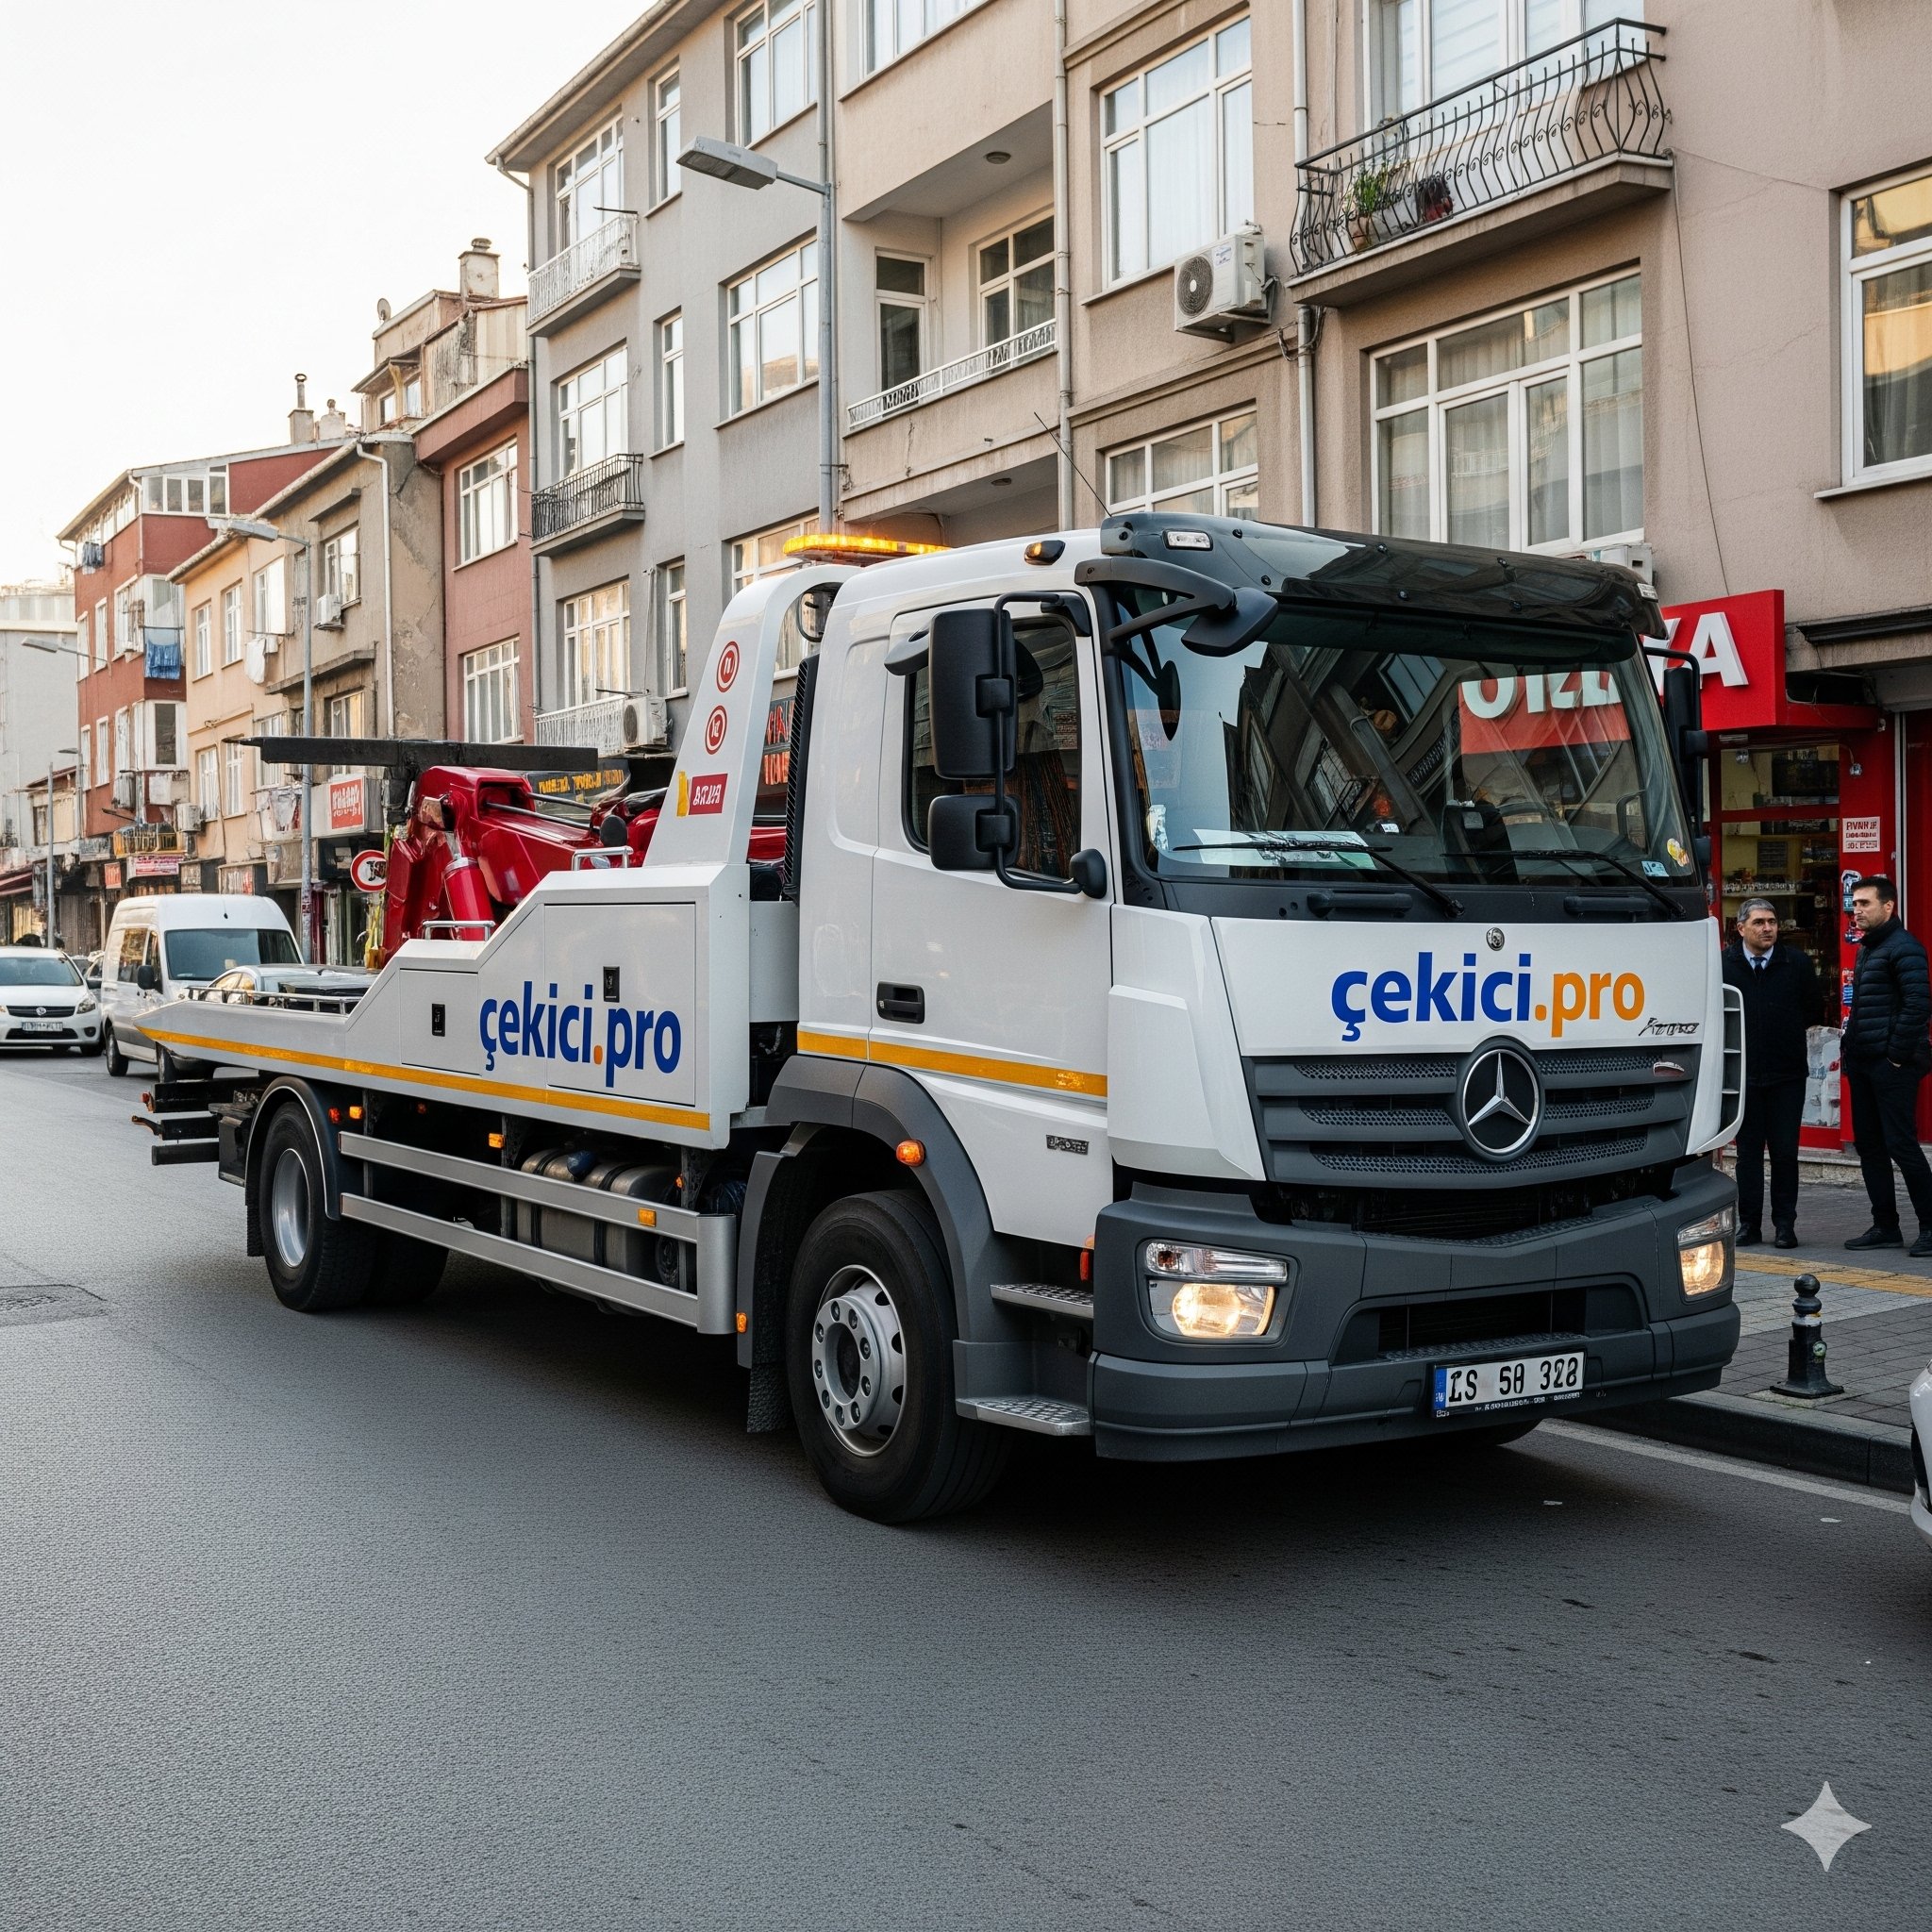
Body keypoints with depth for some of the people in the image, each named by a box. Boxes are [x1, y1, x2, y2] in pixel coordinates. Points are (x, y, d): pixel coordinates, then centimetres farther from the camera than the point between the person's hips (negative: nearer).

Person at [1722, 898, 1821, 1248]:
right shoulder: (1723, 964, -1)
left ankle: (1785, 1224, 10)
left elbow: (1812, 1012, 10)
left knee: (1785, 1151, 2)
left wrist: (1785, 1032, 6)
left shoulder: (1798, 963, 1)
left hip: (1787, 1073, 0)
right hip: (1743, 1073, 0)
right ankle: (1749, 1223, 13)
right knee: (1748, 1150, 6)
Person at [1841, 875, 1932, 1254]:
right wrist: (1852, 1049, 14)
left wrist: (1898, 1054, -17)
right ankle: (1885, 1226, 18)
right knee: (1869, 1145, 11)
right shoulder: (1867, 948, 18)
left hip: (1892, 1065, -10)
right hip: (1863, 1063, 10)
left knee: (1901, 1144, -7)